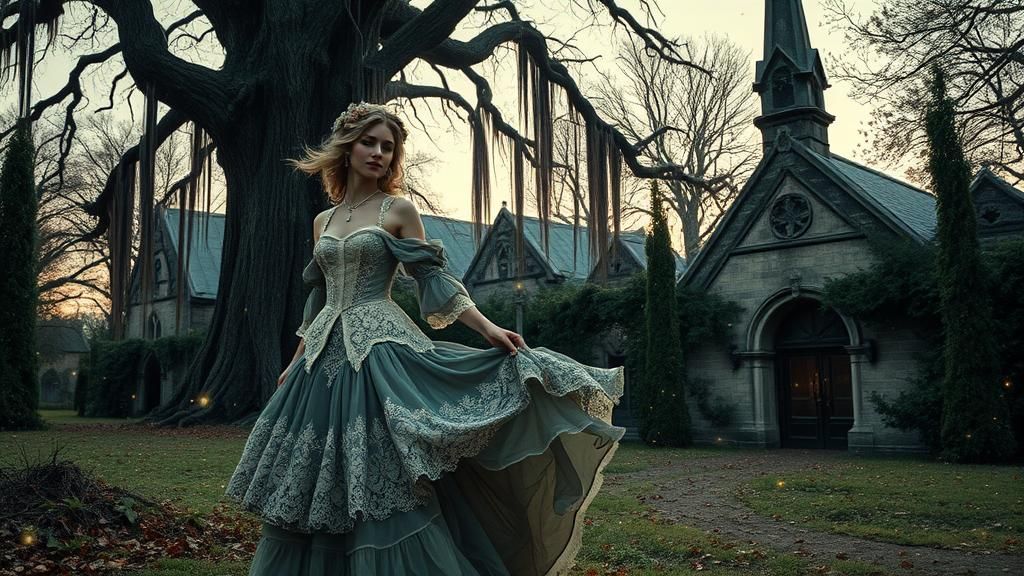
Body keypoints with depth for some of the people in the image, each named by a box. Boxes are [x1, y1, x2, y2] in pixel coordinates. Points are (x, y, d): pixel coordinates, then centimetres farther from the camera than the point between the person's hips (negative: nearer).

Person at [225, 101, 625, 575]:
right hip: (327, 356, 6)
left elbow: (434, 279, -5)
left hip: (380, 350, -5)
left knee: (383, 482, -7)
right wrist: (295, 362, 21)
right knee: (312, 484, 9)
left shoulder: (397, 210, 0)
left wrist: (488, 328, -15)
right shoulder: (322, 221, 15)